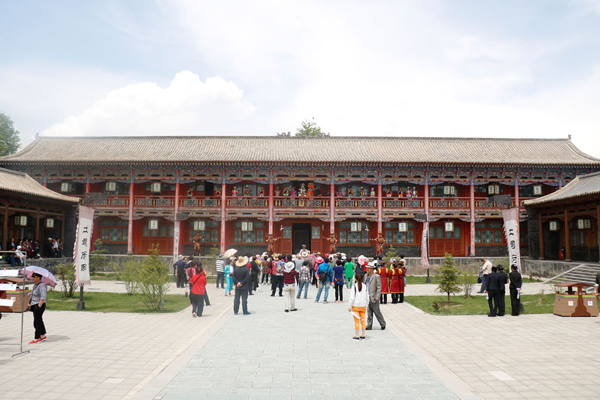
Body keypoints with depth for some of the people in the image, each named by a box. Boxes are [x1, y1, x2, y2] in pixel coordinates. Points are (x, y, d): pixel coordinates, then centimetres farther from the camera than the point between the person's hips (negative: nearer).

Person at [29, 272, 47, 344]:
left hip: (39, 306, -10)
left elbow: (43, 298, -24)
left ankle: (37, 338, 1)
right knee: (39, 321, 16)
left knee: (37, 322, -5)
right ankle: (43, 335, 27)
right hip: (34, 305, 10)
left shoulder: (41, 285, -18)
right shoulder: (35, 284, 11)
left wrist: (39, 306, -23)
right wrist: (30, 302, 21)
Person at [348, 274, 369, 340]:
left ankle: (357, 336, 5)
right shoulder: (365, 286, 1)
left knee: (357, 321, 1)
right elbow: (367, 298, 7)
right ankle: (363, 335, 15)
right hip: (363, 306, 4)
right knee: (363, 320, 10)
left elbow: (352, 298, -13)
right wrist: (366, 305, 19)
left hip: (355, 306, -4)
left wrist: (349, 306, -6)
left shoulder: (354, 287, -12)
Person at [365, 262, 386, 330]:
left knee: (377, 312, 3)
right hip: (367, 298, 6)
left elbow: (379, 288, -11)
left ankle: (383, 324, 20)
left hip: (373, 298, -6)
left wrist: (377, 298, -16)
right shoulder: (366, 276, 10)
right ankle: (369, 326, 16)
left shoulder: (376, 276, -9)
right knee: (369, 313, 10)